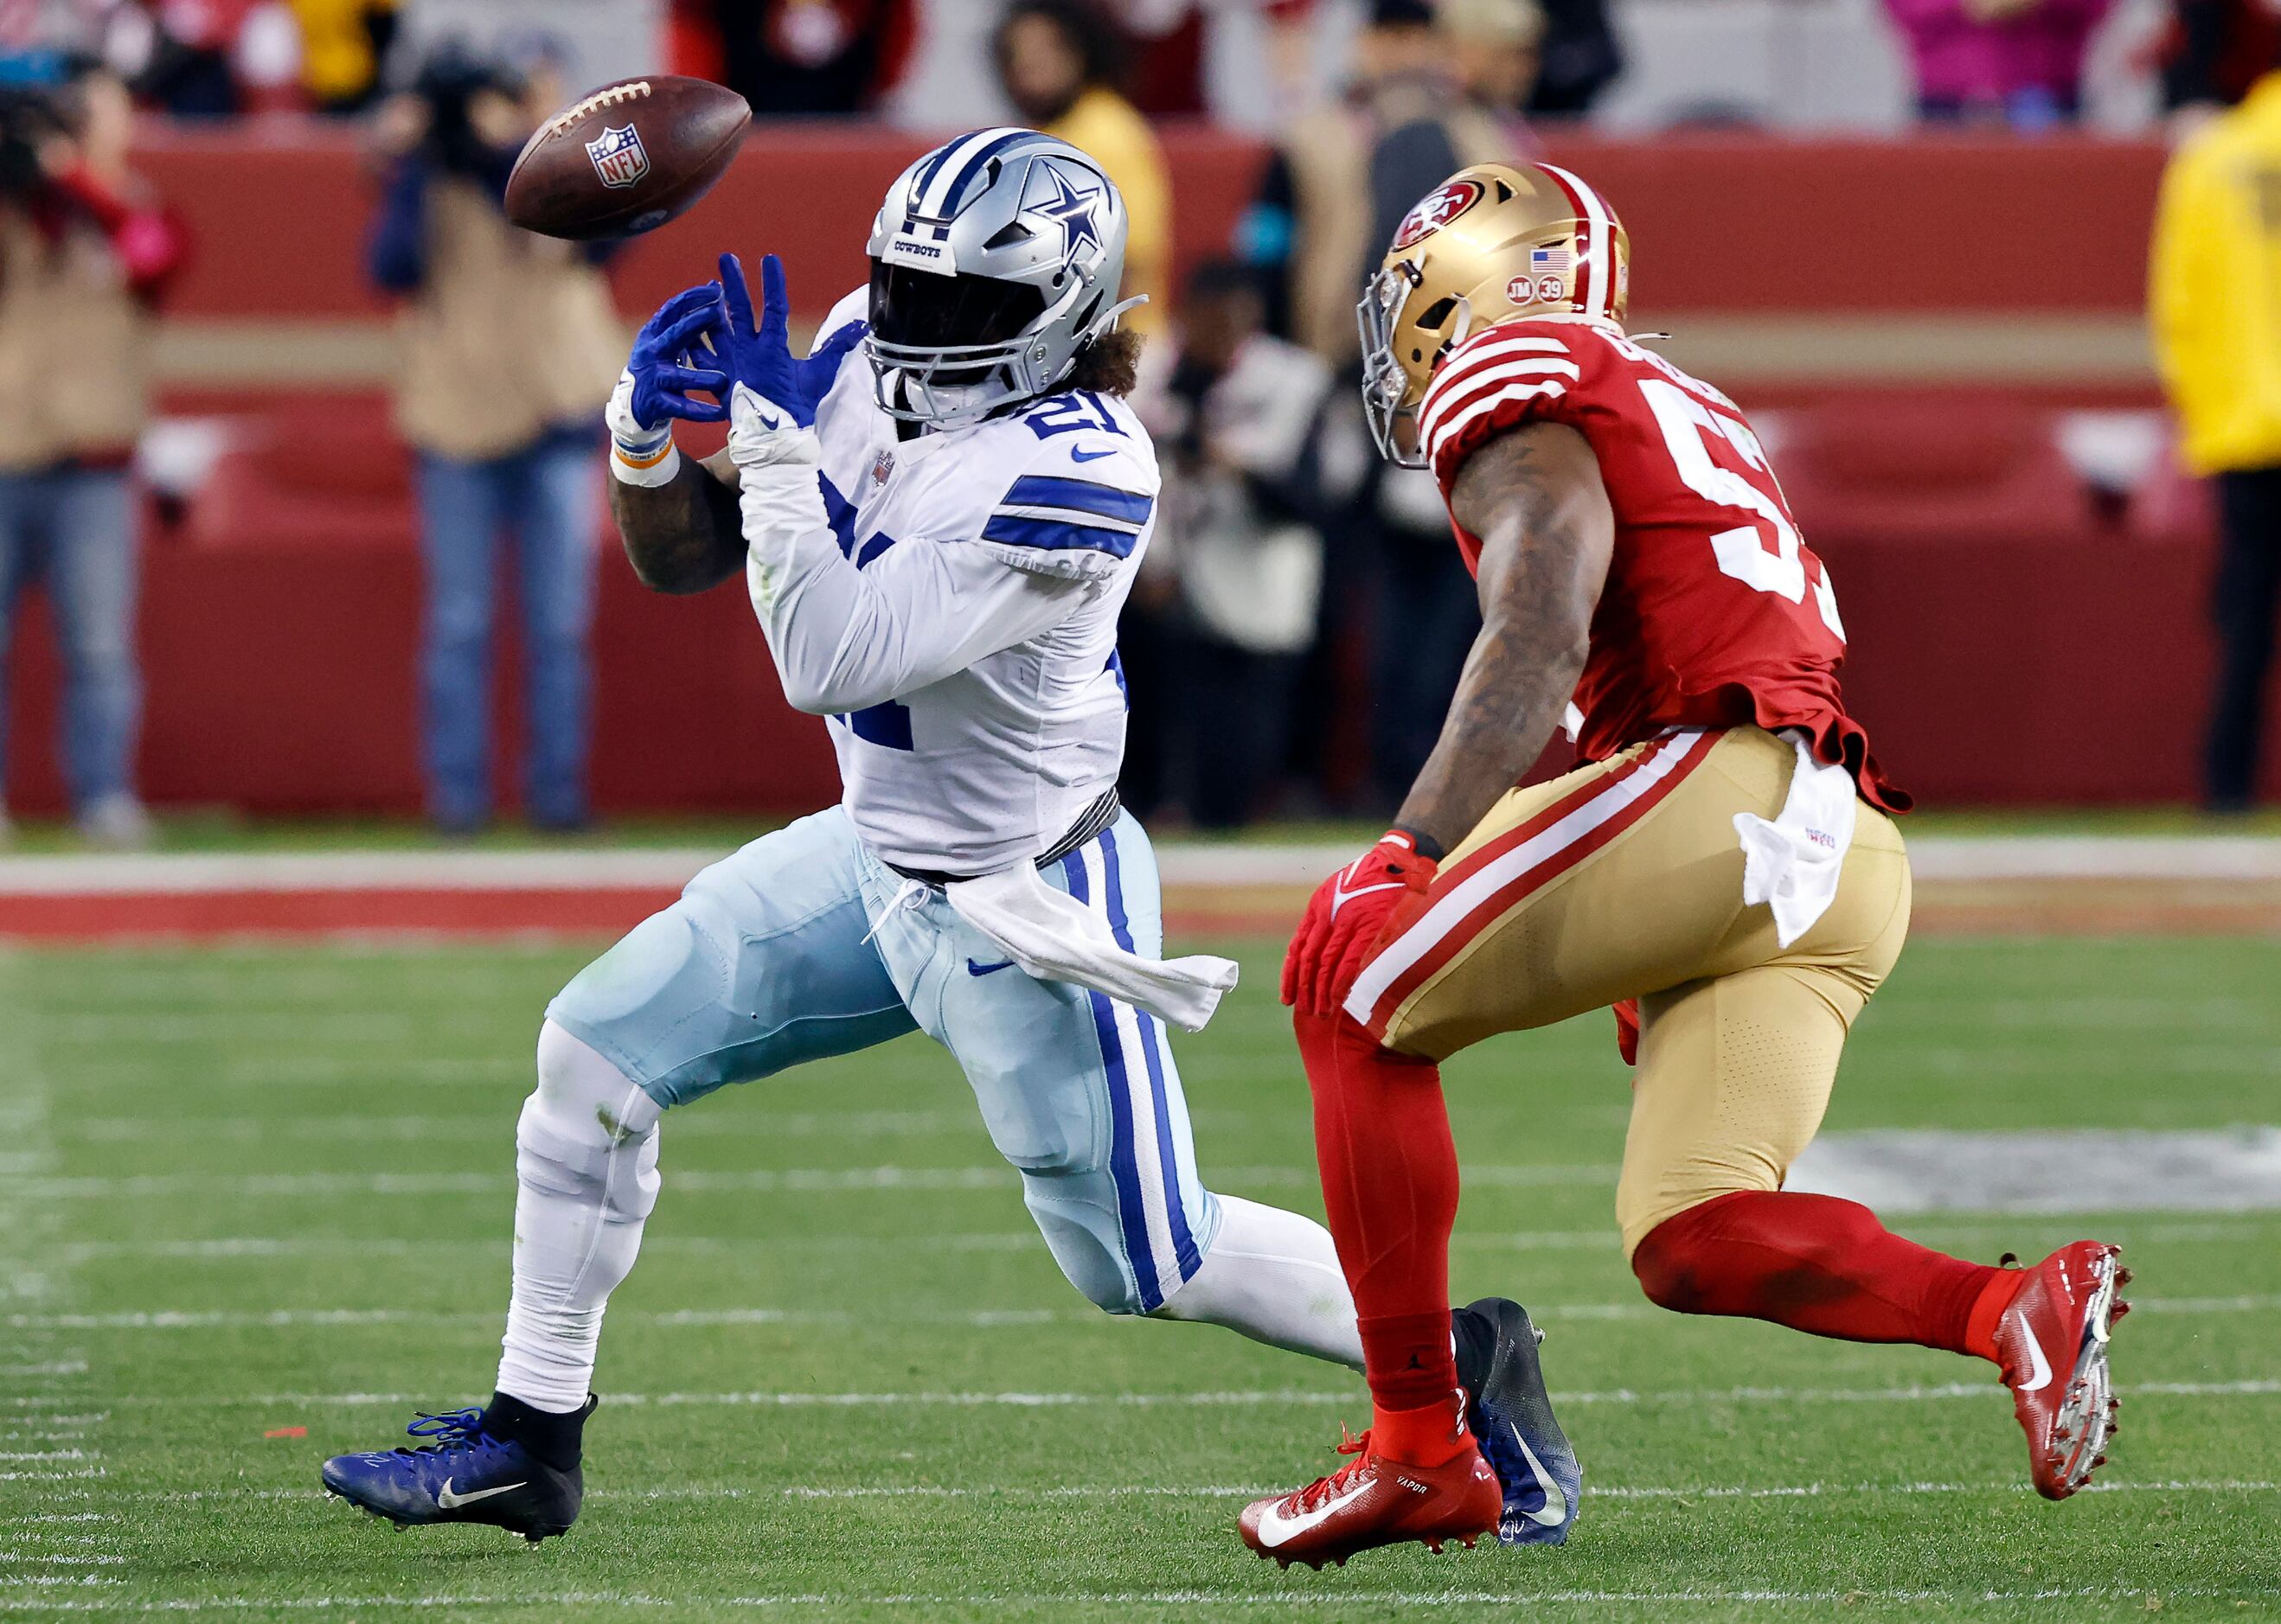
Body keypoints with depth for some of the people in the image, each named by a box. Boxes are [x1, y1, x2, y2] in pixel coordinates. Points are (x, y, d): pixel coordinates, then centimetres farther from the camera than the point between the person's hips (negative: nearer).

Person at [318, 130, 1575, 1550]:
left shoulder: (1075, 472, -29)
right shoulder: (870, 371, -6)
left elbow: (829, 662, -32)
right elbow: (683, 559, 2)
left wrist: (773, 434, -30)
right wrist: (647, 433, -18)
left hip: (1030, 911, -8)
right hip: (876, 859, 8)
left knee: (1143, 1260, 3)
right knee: (597, 1054, 6)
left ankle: (1468, 1362, 20)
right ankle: (530, 1438, 17)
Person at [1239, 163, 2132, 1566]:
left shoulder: (1516, 386, 5)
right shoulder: (1684, 414, 33)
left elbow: (1535, 648, -11)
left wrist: (1410, 861, -15)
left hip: (1721, 790, -9)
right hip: (1842, 872, 9)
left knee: (1354, 990, 2)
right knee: (1689, 1241, 5)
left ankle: (1418, 1448, -1)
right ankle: (2018, 1309, -14)